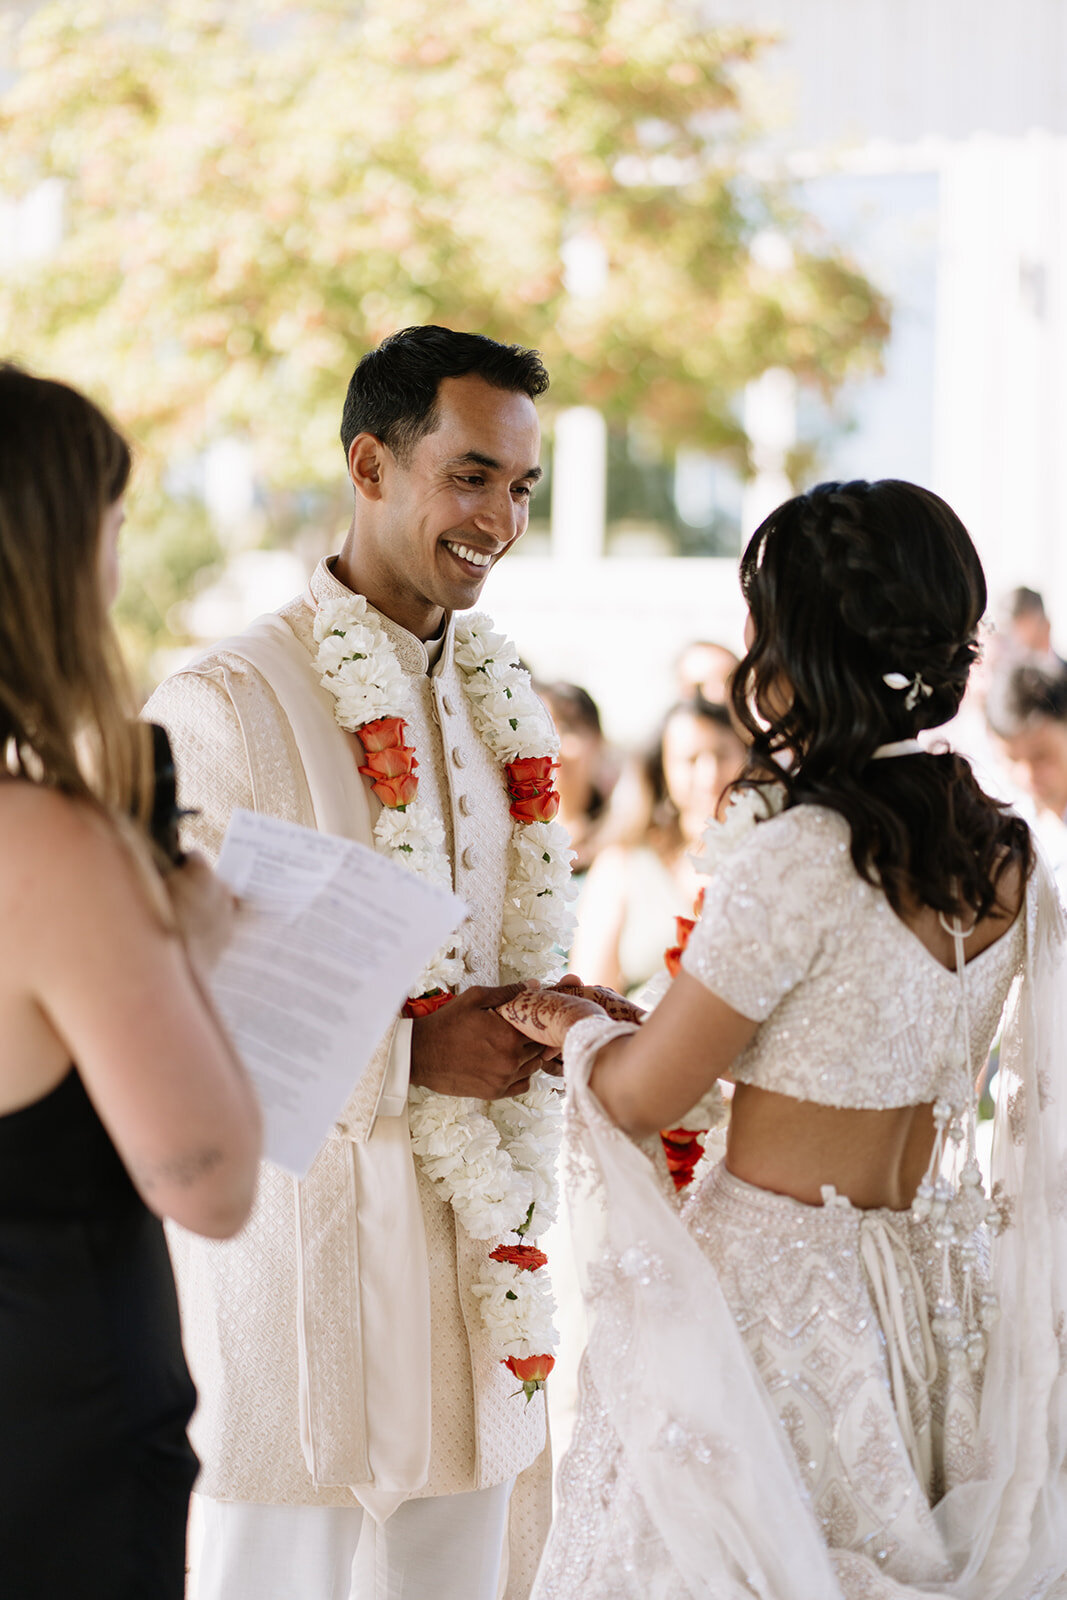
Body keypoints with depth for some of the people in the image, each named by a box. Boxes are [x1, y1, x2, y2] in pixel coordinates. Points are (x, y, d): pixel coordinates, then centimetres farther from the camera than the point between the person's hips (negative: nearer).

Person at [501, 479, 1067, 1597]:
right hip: (944, 1291, 7)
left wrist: (574, 1029, 9)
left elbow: (638, 1097, -13)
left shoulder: (801, 856, -22)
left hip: (778, 1289, -7)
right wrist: (626, 1019, 15)